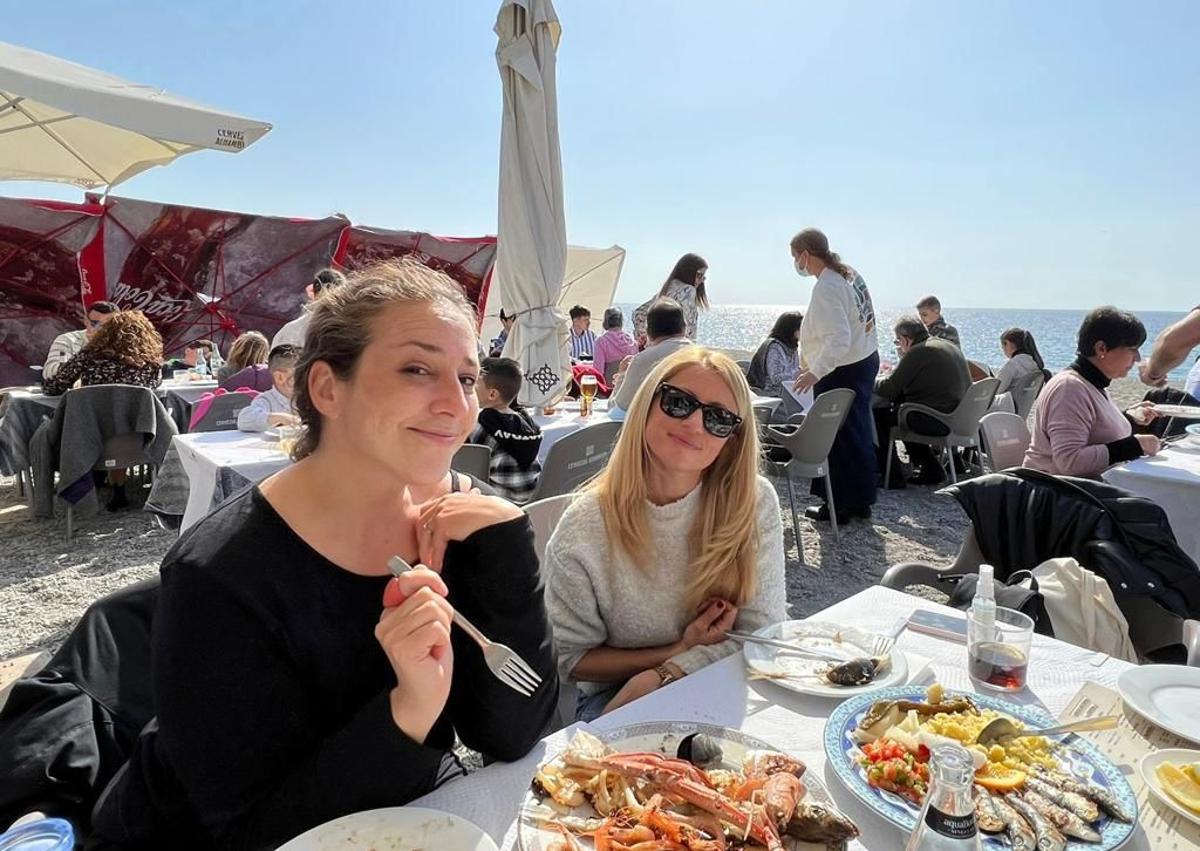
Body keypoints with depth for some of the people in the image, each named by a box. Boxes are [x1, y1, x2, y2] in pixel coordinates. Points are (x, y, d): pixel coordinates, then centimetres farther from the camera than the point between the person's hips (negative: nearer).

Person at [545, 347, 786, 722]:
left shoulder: (755, 504, -12)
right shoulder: (584, 528, -15)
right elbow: (572, 658, -4)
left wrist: (658, 677, -18)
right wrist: (682, 650, -13)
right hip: (613, 696, -2)